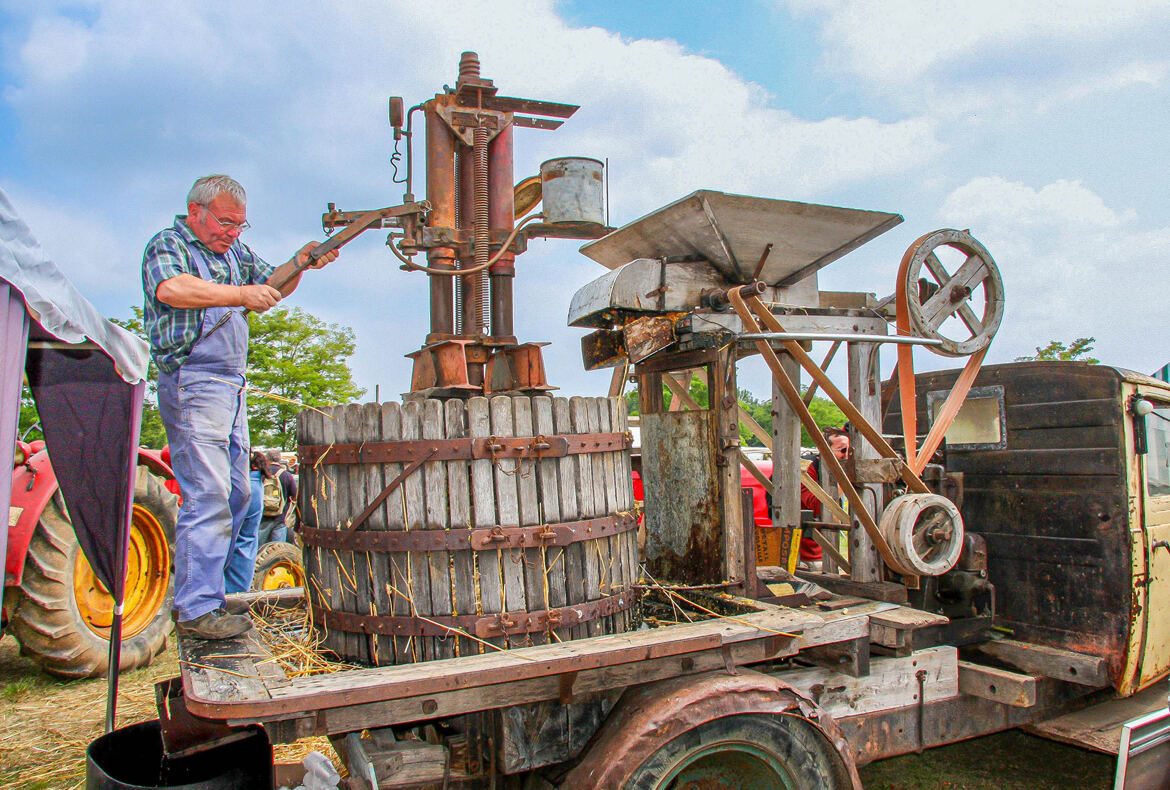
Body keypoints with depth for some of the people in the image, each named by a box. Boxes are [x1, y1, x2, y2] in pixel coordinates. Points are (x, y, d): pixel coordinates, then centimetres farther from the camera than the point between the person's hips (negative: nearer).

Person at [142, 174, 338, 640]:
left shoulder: (234, 251, 21)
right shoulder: (167, 244, -3)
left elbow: (270, 283, 16)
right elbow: (171, 288, -23)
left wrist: (300, 264, -2)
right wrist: (240, 295, -24)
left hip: (232, 384, 9)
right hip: (192, 382, -9)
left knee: (237, 494, 11)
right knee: (208, 496, -12)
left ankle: (207, 589, 22)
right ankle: (196, 608, -6)